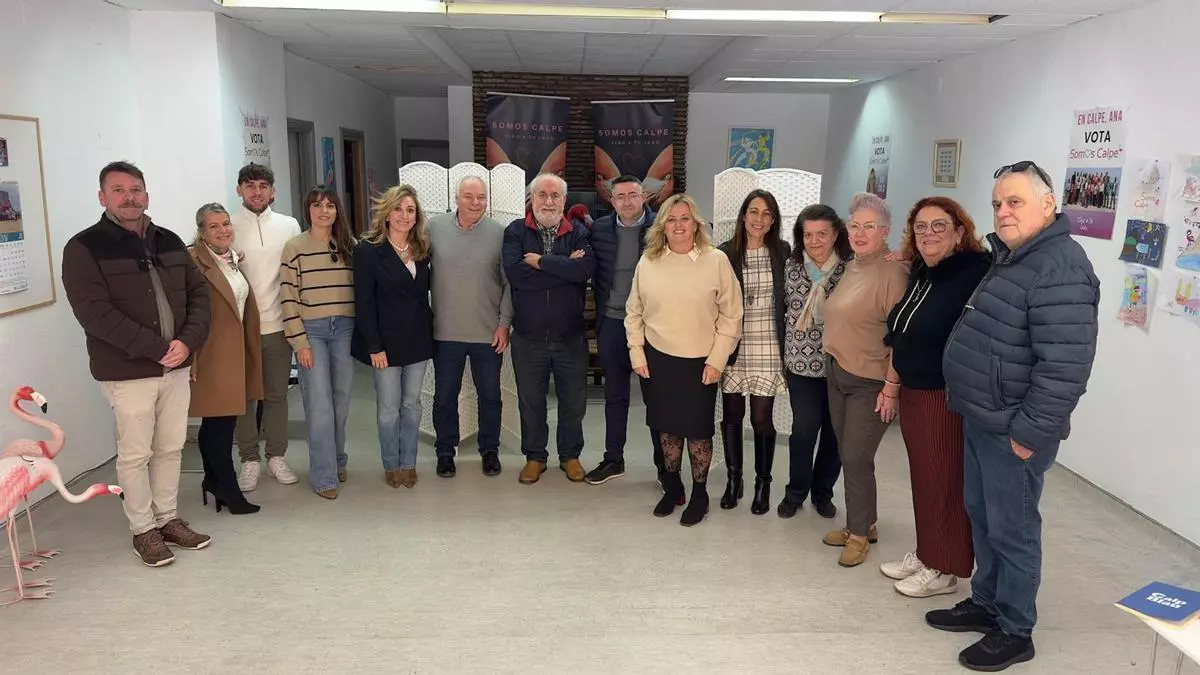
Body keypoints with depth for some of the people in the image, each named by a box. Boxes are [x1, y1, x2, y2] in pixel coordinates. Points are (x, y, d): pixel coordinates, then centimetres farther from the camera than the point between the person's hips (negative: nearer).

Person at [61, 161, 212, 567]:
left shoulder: (169, 242, 9)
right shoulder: (84, 248, -8)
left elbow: (198, 294, 7)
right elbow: (95, 313, -17)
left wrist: (188, 341, -12)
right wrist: (156, 348, -21)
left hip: (176, 367, 5)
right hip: (127, 372, -5)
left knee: (171, 448, 13)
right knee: (135, 454, 5)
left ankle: (168, 519, 28)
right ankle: (143, 530, 20)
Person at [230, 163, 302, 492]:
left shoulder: (289, 225, 4)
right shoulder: (228, 226, -2)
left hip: (278, 325, 2)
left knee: (277, 394, 10)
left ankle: (276, 456, 23)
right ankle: (249, 459, 20)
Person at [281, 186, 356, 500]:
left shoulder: (348, 246, 8)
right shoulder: (294, 247, -1)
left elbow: (359, 291, 10)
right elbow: (289, 299, -4)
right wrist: (299, 342, -9)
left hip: (345, 329, 3)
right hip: (312, 330, -3)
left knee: (341, 400, 10)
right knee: (319, 405, -4)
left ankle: (337, 462, 28)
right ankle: (324, 476, 4)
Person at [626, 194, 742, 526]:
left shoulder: (716, 261, -8)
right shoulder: (647, 262, 0)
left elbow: (730, 316, -6)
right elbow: (634, 313, 7)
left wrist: (716, 361, -9)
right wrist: (637, 355, 2)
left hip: (700, 362, -2)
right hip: (658, 359, 3)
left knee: (698, 430, 6)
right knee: (667, 427, 14)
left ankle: (700, 493, 25)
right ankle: (672, 487, 33)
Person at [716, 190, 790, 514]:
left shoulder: (782, 252, 1)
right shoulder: (725, 253, -1)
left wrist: (787, 346, 1)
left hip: (767, 347, 0)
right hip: (732, 345, 1)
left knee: (762, 418, 2)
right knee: (731, 416, 8)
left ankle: (763, 484, 19)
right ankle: (734, 479, 26)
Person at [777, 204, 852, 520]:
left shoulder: (851, 269, -5)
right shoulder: (791, 267, 1)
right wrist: (783, 355, 10)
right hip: (802, 363, 0)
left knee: (835, 432, 8)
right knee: (804, 429, -2)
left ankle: (822, 491, 30)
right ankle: (795, 492, 20)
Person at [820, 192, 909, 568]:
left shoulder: (893, 272, -16)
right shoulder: (851, 268, 9)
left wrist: (891, 386, -19)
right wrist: (834, 360, 9)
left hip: (870, 382, -7)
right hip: (838, 374, 8)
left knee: (856, 458, -3)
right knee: (848, 455, 13)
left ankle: (859, 533, 14)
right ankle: (862, 523, 28)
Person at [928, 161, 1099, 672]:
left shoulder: (1059, 268, -21)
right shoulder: (1010, 258, 12)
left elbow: (1065, 364, -27)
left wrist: (1031, 430, -23)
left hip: (1012, 429, -10)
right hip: (981, 418, 10)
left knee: (1011, 527, 3)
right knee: (981, 515, 19)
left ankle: (1015, 632, 19)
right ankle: (985, 602, 36)